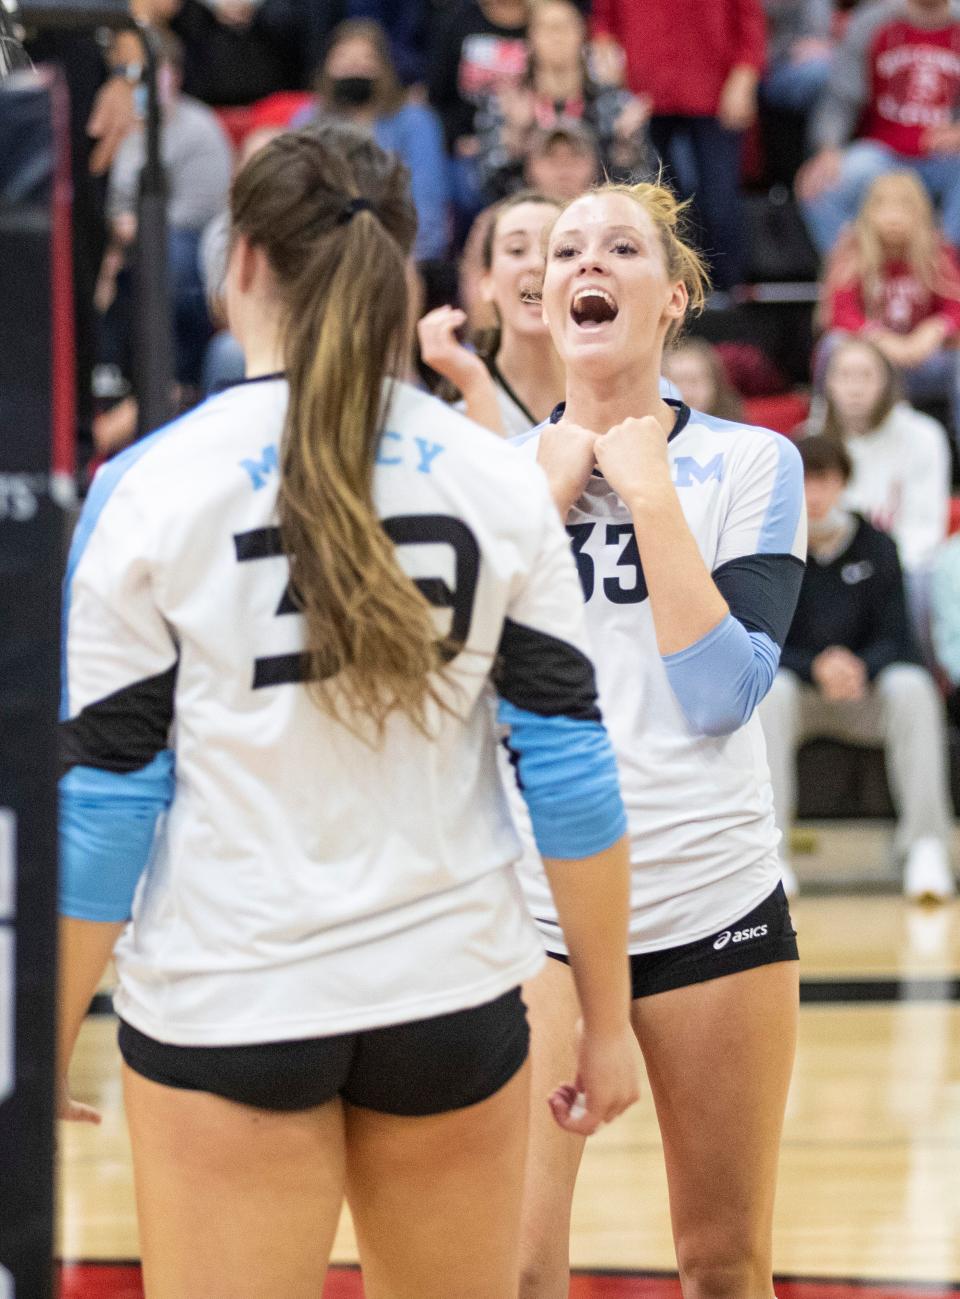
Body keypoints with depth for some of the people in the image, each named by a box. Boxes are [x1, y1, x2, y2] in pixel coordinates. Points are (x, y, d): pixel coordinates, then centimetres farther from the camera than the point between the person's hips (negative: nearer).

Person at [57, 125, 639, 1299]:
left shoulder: (150, 488, -7)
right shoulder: (493, 482, 0)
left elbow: (104, 789, -6)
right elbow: (571, 764, 0)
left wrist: (44, 1048, 1)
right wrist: (607, 1020, 8)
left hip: (223, 1012, -2)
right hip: (453, 993, 2)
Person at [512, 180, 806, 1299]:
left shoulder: (749, 463, 1)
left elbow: (723, 692, -11)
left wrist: (651, 494, -11)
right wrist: (548, 500, -8)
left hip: (712, 901, 0)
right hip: (532, 902, 0)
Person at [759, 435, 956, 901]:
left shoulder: (876, 547, 2)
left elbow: (895, 638, -5)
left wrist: (860, 667, -29)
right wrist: (816, 668, -30)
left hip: (865, 693, 1)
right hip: (798, 689, -1)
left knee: (912, 684, -31)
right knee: (771, 689, -35)